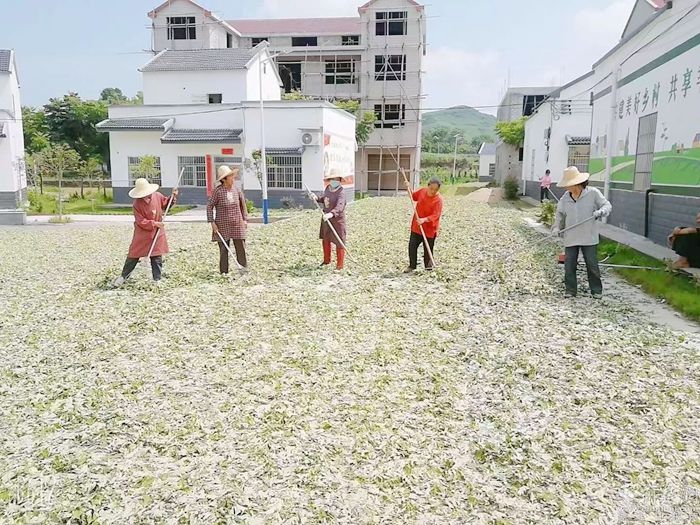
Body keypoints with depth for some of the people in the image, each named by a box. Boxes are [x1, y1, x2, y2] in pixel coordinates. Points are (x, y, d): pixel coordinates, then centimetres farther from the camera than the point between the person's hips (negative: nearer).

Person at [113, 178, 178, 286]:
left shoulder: (158, 196, -8)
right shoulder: (137, 204, -17)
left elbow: (166, 203, 13)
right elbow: (141, 222, -18)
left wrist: (173, 196, -3)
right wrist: (154, 224, -24)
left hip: (157, 233, 2)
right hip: (142, 233, -2)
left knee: (157, 257, 6)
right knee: (133, 255, 6)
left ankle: (157, 279, 16)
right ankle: (123, 276, 22)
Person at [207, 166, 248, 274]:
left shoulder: (237, 189, 1)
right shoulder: (217, 191, -9)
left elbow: (243, 204, 11)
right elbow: (209, 206, -4)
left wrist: (245, 219, 8)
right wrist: (212, 222, -9)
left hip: (237, 224, 3)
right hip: (222, 225, -2)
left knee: (241, 246, 0)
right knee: (223, 249, 3)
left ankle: (243, 266, 15)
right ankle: (224, 271, 13)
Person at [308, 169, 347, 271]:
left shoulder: (341, 192, -22)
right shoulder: (328, 188, 1)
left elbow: (339, 207, -37)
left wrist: (331, 214, -53)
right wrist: (316, 198, 1)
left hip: (337, 219, -8)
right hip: (326, 218, 8)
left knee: (339, 242, -1)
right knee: (325, 240, 21)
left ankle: (340, 265, 11)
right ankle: (326, 261, 41)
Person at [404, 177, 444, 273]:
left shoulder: (438, 199, -19)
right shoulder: (422, 191, -2)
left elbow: (435, 215, -25)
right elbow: (413, 196, 20)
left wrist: (424, 220, -38)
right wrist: (409, 188, 4)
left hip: (430, 228, -5)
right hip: (416, 226, 5)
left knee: (428, 249, 5)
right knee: (412, 246, 6)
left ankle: (428, 267, 21)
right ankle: (412, 266, 20)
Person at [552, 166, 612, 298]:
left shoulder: (593, 193, -5)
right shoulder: (565, 198, 6)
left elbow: (607, 205, -1)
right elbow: (560, 214, 15)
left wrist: (600, 211, -22)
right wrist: (557, 227, 1)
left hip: (589, 238, -3)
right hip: (570, 238, 3)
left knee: (592, 265, 3)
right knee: (569, 265, 3)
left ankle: (596, 290, 18)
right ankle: (570, 290, 14)